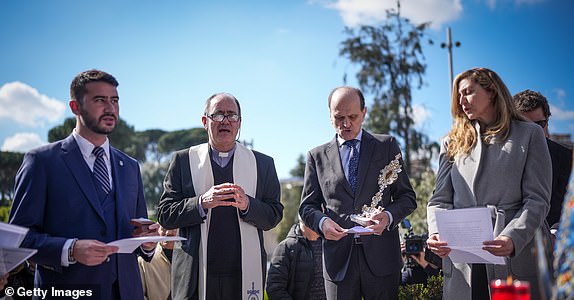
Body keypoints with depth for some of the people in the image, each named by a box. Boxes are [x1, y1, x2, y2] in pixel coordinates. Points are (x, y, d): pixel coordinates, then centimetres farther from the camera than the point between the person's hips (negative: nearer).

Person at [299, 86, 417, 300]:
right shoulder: (317, 156, 11)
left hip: (381, 257, 0)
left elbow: (407, 197, 7)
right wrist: (321, 222, -12)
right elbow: (307, 206, 10)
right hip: (338, 258, 1)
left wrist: (388, 217, -13)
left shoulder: (387, 145, 9)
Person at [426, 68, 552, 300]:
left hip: (519, 260, -2)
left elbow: (537, 199, -2)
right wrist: (436, 233, -11)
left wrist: (513, 239, -19)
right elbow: (440, 199, 10)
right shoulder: (452, 142, 17)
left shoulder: (530, 134, 8)